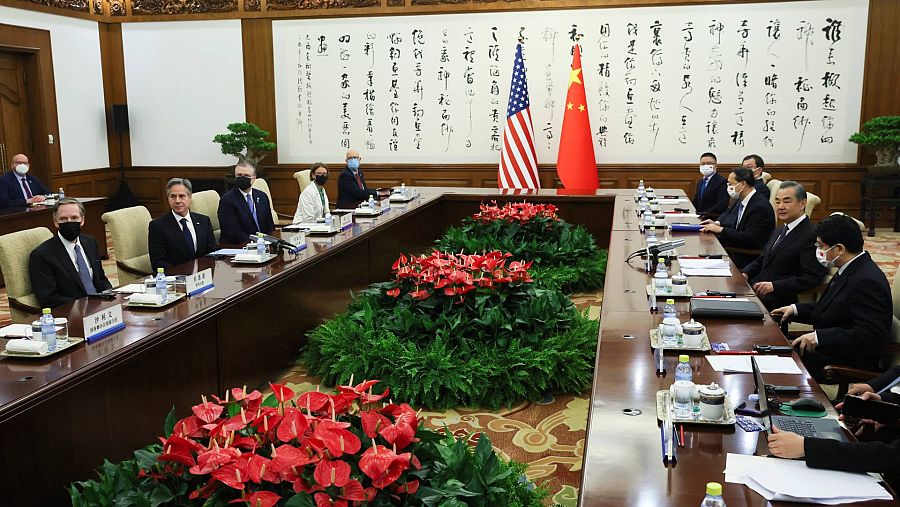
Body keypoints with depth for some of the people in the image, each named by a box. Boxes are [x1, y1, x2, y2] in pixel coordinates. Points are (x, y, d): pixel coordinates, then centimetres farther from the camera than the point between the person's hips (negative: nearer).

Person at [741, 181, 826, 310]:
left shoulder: (812, 235, -11)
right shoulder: (778, 232, 19)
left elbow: (812, 278, -18)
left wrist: (774, 286, -24)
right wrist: (745, 273, 4)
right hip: (755, 291, 8)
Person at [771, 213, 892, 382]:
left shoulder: (867, 281, -25)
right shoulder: (851, 270, 6)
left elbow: (871, 336, -30)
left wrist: (819, 337, -30)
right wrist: (796, 309, 9)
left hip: (850, 361, -10)